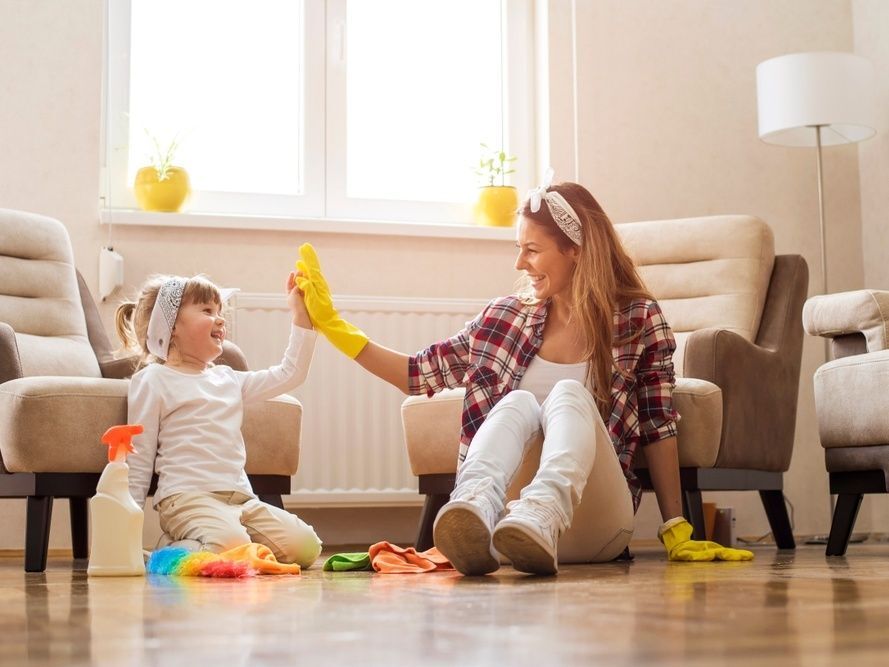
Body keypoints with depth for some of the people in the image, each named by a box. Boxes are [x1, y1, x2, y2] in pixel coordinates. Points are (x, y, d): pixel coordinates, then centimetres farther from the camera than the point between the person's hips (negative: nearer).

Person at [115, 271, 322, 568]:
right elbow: (140, 459, 2)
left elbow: (289, 374, 25)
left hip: (240, 498, 6)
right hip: (187, 498, -6)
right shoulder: (153, 380, 3)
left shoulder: (228, 379, 22)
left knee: (305, 547, -12)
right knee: (231, 547, -35)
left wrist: (300, 316, 20)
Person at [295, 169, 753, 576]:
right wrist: (330, 324, 14)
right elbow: (420, 374, 18)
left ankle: (540, 514, -57)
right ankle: (475, 511, -57)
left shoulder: (640, 321, 6)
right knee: (518, 402, -26)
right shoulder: (506, 316, 12)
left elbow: (658, 430, 6)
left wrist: (675, 531, 2)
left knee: (569, 394, -26)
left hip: (592, 527, -1)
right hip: (508, 522, 2)